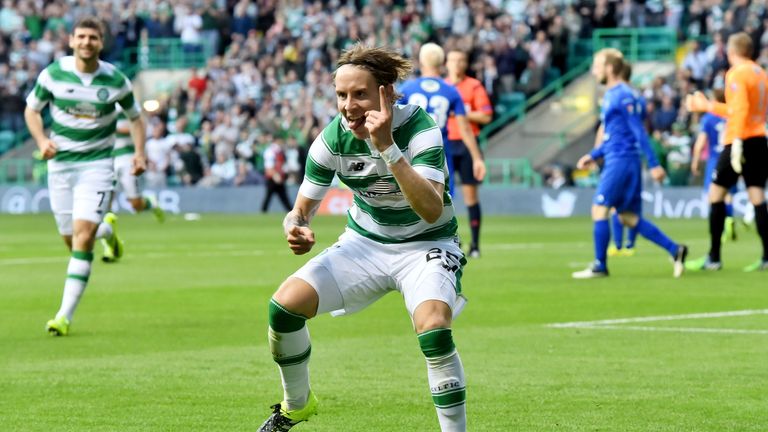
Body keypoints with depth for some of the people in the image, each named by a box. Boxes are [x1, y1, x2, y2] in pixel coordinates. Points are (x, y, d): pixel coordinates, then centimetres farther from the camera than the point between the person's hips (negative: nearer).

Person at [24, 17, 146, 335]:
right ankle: (107, 230, 45)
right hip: (60, 163, 2)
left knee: (82, 237, -16)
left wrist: (140, 153, -4)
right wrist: (42, 141, -11)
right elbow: (32, 109, 7)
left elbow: (135, 117, 9)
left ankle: (65, 315, -14)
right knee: (71, 240, 7)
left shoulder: (115, 80, -6)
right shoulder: (53, 74, -6)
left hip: (97, 163, -2)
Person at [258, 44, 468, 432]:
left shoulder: (419, 129, -25)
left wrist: (387, 147, -44)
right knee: (283, 306, -12)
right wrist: (297, 229, -29)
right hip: (365, 243, 4)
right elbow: (302, 209, -4)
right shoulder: (333, 138, -14)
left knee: (434, 328, -33)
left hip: (425, 244, -4)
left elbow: (431, 210, -38)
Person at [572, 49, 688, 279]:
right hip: (616, 159, 10)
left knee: (599, 209, -6)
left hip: (621, 161, -10)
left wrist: (654, 164, -18)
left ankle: (600, 266, -1)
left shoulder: (622, 96, -13)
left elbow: (638, 131, -16)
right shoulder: (610, 95, 17)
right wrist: (593, 156, 21)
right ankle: (675, 250, 7)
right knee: (629, 217, 8)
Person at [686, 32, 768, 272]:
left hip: (741, 141, -7)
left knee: (716, 193, 1)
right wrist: (708, 106, 30)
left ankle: (714, 258, 0)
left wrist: (737, 141, -25)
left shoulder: (736, 74, -9)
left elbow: (740, 109, -20)